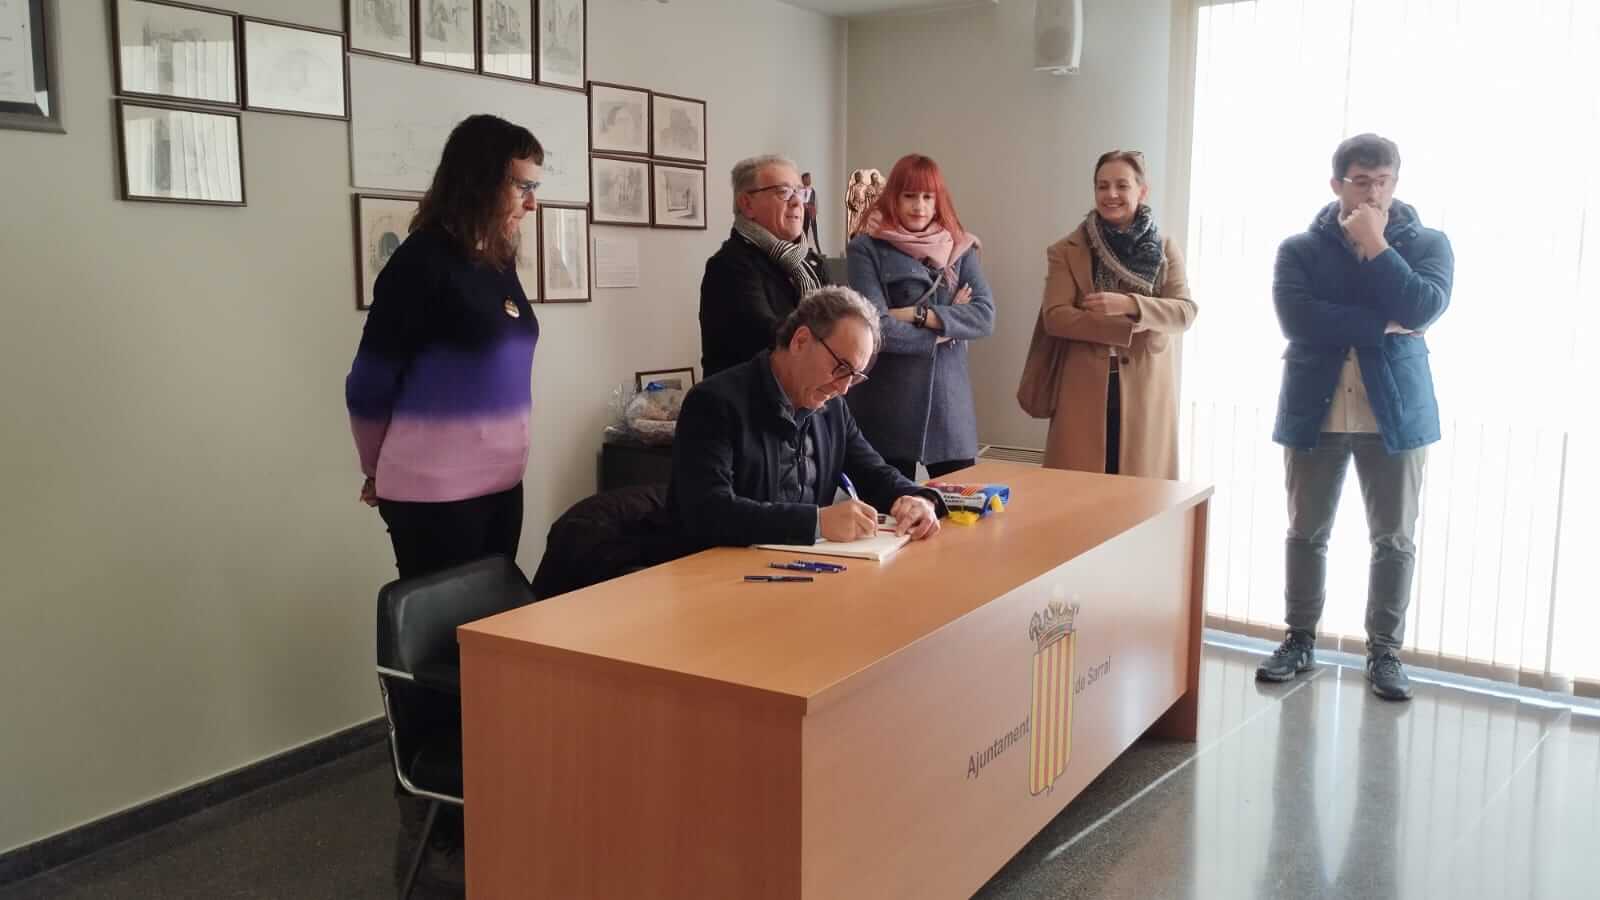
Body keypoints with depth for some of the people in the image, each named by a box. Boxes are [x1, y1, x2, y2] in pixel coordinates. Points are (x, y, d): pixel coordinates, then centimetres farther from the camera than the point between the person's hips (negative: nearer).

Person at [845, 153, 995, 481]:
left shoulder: (960, 248, 9)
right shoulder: (866, 249, -3)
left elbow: (985, 316, -3)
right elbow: (876, 328, -14)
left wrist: (920, 314, -14)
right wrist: (946, 327, -5)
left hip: (949, 398, 3)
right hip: (889, 403, -3)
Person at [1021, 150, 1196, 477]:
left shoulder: (1165, 250, 9)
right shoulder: (1067, 251, 4)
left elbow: (1185, 312, -3)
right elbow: (1054, 316, -8)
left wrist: (1129, 305, -21)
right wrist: (1130, 326, -15)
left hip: (1145, 393, 1)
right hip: (1083, 394, -1)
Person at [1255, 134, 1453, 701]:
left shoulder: (1428, 244, 3)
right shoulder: (1300, 249, 2)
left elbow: (1422, 307, -16)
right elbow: (1295, 316, -16)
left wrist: (1374, 245, -12)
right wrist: (1383, 324, -16)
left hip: (1396, 412, 0)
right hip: (1314, 410, 0)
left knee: (1394, 539, 5)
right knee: (1306, 533, 8)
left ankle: (1384, 651, 17)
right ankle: (1300, 640, 21)